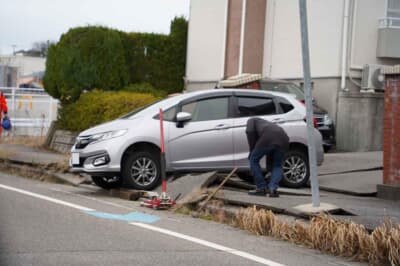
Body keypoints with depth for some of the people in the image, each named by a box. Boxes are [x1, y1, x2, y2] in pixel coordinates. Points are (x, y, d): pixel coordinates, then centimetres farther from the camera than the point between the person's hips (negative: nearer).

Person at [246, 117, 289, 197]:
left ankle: (261, 188, 16)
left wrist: (252, 150, 14)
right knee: (277, 166, 24)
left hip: (267, 138, -6)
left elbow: (250, 131, 6)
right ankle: (273, 189, 4)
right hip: (283, 139, 6)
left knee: (253, 160, 16)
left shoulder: (252, 121, 31)